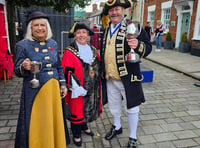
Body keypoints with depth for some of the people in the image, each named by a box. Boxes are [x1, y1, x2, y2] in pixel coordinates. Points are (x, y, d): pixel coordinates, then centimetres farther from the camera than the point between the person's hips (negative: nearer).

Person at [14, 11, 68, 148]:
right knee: (37, 125, 7)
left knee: (55, 121, 15)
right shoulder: (23, 45, -6)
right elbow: (17, 71, -3)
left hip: (54, 90, 4)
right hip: (35, 92, -4)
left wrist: (63, 84, 10)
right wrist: (24, 67, -25)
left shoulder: (53, 43, 7)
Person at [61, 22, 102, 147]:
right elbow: (67, 72, -15)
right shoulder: (69, 52, -11)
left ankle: (84, 126, 45)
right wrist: (75, 87, -20)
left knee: (89, 107, 19)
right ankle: (76, 134, 29)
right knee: (77, 109, 8)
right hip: (78, 89, -5)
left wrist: (97, 84, 12)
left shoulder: (93, 50, 7)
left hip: (92, 89, 6)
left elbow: (99, 67, 15)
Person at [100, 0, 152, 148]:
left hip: (127, 77, -5)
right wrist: (103, 71, 17)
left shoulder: (134, 26, -8)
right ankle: (117, 127, 48)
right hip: (109, 77, 6)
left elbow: (148, 47, -12)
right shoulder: (107, 30, 11)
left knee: (131, 108, 9)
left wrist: (138, 45, -34)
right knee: (114, 105, 22)